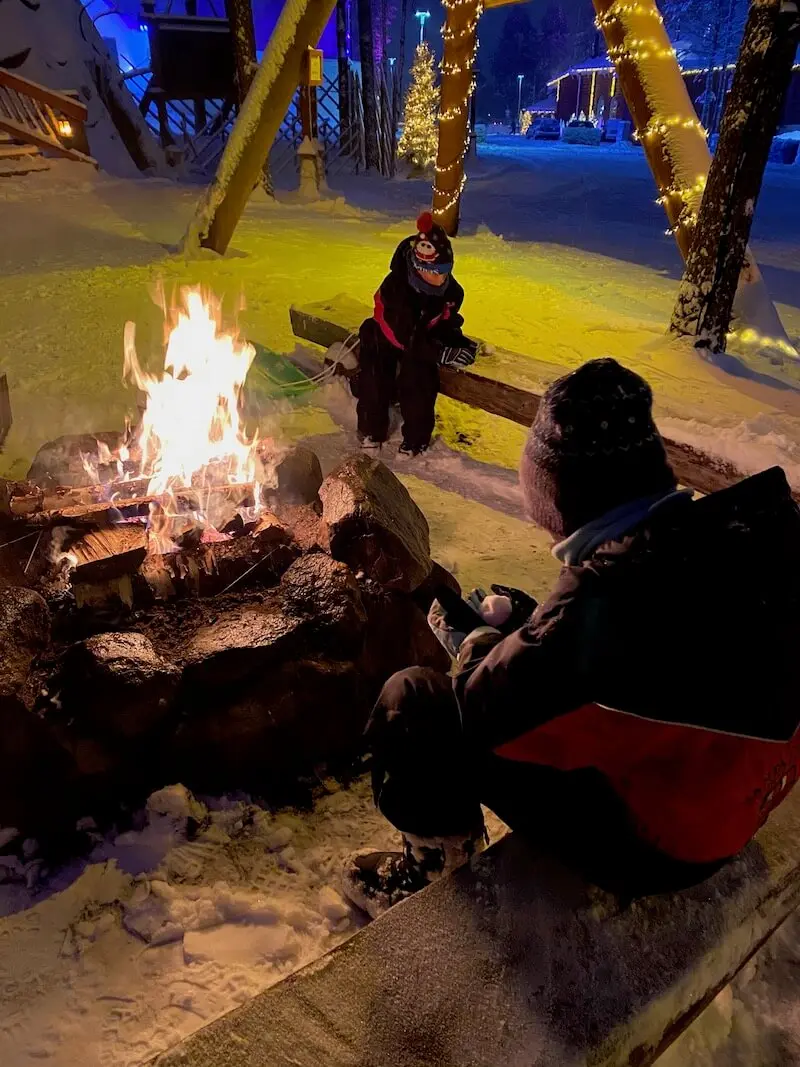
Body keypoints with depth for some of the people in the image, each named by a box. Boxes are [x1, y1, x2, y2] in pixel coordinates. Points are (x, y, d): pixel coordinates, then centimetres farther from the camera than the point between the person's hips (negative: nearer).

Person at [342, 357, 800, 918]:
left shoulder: (610, 595, -36)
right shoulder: (754, 526, -11)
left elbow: (487, 712, -21)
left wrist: (477, 639, 0)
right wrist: (521, 628, 5)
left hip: (651, 844, -8)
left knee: (412, 701, -9)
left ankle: (436, 867, 18)